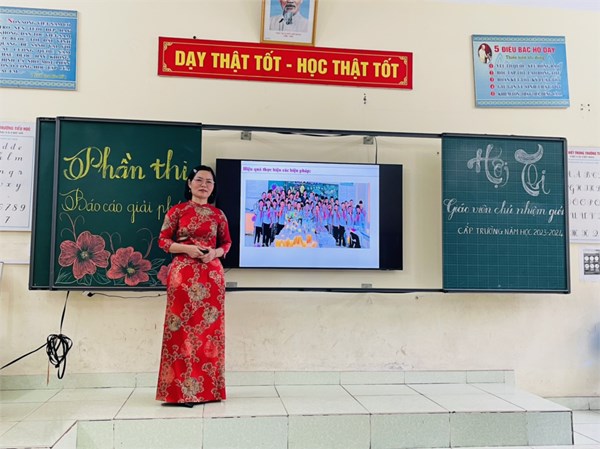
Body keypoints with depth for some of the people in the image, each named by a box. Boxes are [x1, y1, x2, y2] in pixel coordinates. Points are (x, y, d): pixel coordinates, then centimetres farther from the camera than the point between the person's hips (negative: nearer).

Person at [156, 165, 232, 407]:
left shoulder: (218, 214, 11)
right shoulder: (177, 210, 3)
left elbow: (227, 242, 16)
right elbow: (163, 240, 2)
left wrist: (215, 253, -5)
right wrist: (187, 248, -13)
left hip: (211, 274, 3)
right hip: (183, 274, -3)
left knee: (209, 327, 4)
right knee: (183, 327, -4)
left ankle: (207, 387, 13)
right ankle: (181, 388, 2)